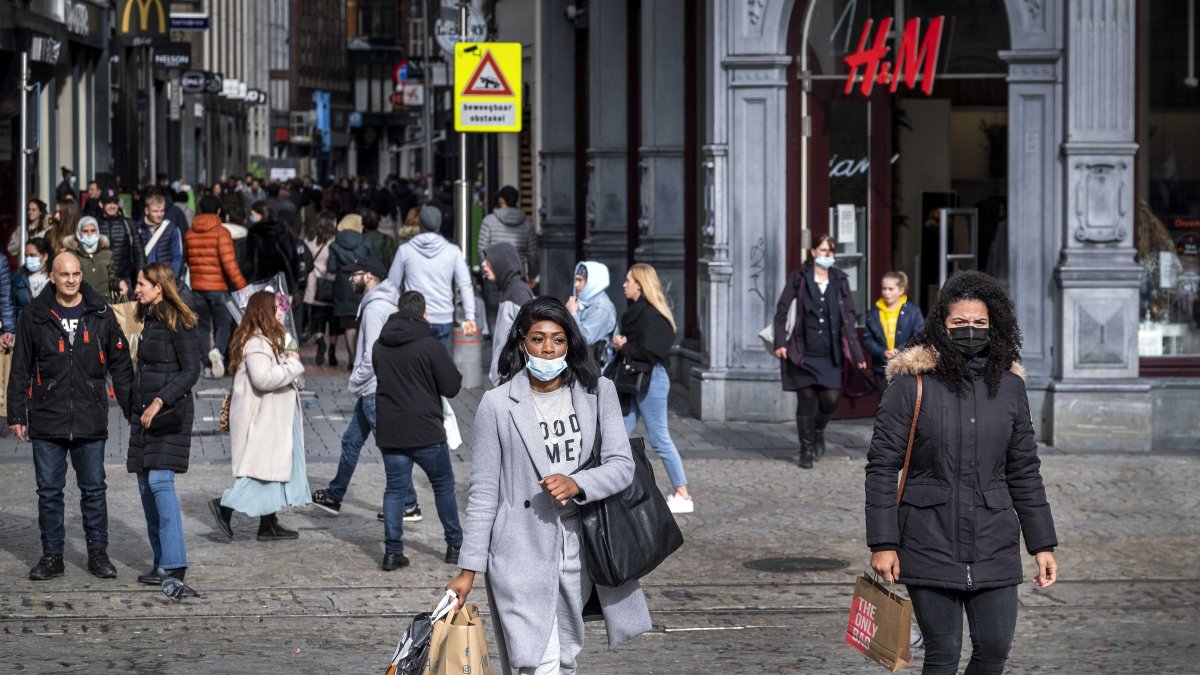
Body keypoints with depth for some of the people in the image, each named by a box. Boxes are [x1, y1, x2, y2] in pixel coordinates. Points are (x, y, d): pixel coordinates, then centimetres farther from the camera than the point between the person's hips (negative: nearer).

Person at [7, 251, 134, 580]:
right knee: (49, 491, 4)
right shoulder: (35, 317, 3)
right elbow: (20, 371, 7)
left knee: (94, 489, 5)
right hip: (47, 422, 0)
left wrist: (133, 412, 4)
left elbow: (121, 366, 8)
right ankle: (52, 556, 12)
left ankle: (98, 553, 14)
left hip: (90, 421, 0)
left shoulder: (100, 315, 4)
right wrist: (16, 415, 2)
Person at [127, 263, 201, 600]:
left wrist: (160, 401, -22)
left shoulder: (177, 322, -10)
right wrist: (135, 409, 18)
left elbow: (191, 370, -15)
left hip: (170, 411, -9)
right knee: (146, 486, 8)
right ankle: (162, 564, 13)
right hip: (145, 413, 9)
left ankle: (175, 568, -23)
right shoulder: (150, 320, 17)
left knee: (160, 481, -19)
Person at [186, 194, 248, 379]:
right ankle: (218, 351, -22)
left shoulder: (189, 234, 3)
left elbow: (188, 260, 11)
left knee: (202, 327, 11)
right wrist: (242, 285, -14)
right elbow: (229, 263, -17)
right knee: (223, 324, 5)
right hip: (219, 287, -4)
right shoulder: (221, 233, -11)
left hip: (197, 287, 4)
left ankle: (207, 366, 5)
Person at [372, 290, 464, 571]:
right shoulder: (430, 346, -12)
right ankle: (455, 546, 18)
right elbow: (452, 387, -8)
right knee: (443, 486, 12)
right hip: (426, 431, -3)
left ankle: (392, 552, 1)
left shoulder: (379, 347, 3)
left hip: (390, 431, 3)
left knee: (395, 489, 8)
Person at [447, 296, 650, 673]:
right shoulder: (498, 405, -4)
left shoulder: (598, 393, 2)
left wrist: (577, 484, -22)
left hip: (578, 552, 4)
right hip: (522, 553, -4)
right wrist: (468, 569, -3)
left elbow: (622, 466, -2)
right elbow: (483, 493, -1)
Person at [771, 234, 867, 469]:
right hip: (804, 353, -2)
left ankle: (818, 432, 26)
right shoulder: (800, 278, 0)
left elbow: (848, 318, 5)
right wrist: (780, 342, -8)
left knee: (831, 399, -5)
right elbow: (781, 310, 2)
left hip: (830, 355, 2)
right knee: (806, 401, -1)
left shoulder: (840, 280, 6)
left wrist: (857, 354, 0)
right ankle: (807, 450, 13)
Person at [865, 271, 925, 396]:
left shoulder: (913, 312, -5)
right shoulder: (874, 313, 4)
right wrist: (882, 352, -16)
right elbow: (868, 339, 2)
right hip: (882, 369, 3)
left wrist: (902, 352, -21)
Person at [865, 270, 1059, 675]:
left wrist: (1043, 545, 10)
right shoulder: (912, 382, -6)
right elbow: (881, 466, -4)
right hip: (930, 546, -3)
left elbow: (1024, 471, 12)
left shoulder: (1009, 385, 6)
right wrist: (882, 544, -8)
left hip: (994, 546, 3)